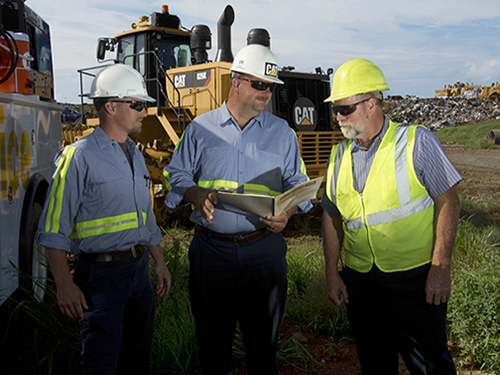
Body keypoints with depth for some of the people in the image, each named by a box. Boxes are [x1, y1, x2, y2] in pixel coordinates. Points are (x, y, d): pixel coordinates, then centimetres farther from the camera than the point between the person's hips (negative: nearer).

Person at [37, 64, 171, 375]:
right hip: (102, 271, -7)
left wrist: (160, 262, 20)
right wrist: (65, 285, -18)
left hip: (140, 269, 7)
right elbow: (54, 228, -13)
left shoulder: (136, 156, 14)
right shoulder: (79, 156, -10)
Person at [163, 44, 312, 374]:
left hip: (264, 250, 0)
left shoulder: (282, 132, 9)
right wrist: (196, 193, -13)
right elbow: (177, 174, 8)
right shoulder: (201, 128, 6)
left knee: (263, 339, 8)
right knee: (212, 337, 12)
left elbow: (297, 183, 9)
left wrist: (287, 211, -12)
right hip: (211, 250, 0)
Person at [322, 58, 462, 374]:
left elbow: (448, 201, -8)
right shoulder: (339, 156, 7)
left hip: (414, 278, -4)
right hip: (360, 282, 5)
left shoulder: (417, 142, -7)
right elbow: (332, 217, 13)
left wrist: (441, 269, -13)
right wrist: (332, 273, 8)